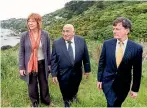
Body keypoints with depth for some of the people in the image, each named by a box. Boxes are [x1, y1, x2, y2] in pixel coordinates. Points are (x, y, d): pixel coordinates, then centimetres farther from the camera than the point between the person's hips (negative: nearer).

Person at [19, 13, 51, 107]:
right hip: (30, 64, 0)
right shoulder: (24, 35, -8)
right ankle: (34, 102, 38)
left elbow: (48, 50, 2)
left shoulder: (45, 34, -7)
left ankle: (46, 100, 40)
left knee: (44, 83, 17)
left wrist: (49, 64, 3)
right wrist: (21, 67, -4)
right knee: (32, 84, 14)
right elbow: (21, 52, -2)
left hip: (42, 63, 1)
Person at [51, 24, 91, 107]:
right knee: (65, 91, 17)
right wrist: (54, 74, -9)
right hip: (63, 73, -2)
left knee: (74, 88, 25)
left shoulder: (81, 41, -11)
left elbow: (85, 56, -2)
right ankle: (67, 101, 50)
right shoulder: (56, 43, -14)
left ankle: (73, 95, 61)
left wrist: (87, 69, 3)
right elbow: (53, 60, -9)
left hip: (77, 72, 2)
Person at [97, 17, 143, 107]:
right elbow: (102, 62, 2)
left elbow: (137, 71, -5)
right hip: (108, 81, 0)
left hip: (123, 84, 0)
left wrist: (135, 89, -1)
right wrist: (99, 79, 4)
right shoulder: (107, 44, -7)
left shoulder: (137, 48, -12)